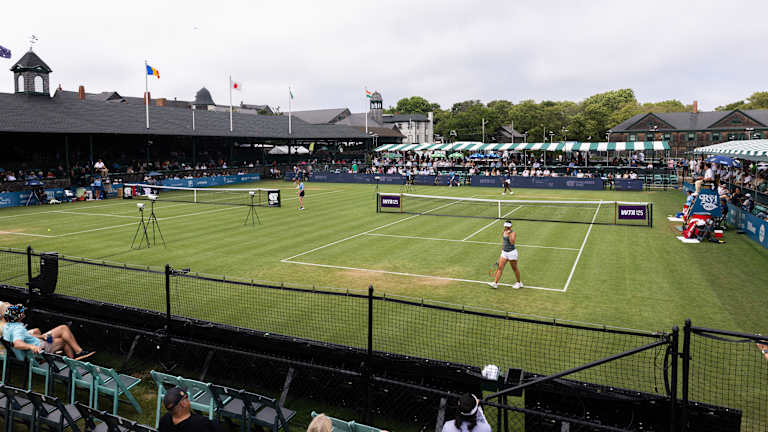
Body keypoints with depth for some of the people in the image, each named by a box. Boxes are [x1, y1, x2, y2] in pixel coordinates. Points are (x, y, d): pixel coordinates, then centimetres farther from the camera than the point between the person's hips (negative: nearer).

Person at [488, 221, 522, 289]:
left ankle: (519, 283, 24)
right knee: (500, 267, 0)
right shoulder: (503, 232, 6)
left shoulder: (513, 233, -14)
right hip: (504, 253, 6)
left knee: (514, 268, 7)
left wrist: (509, 234, -29)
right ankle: (495, 283, 0)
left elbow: (512, 243, -29)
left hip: (512, 253, -6)